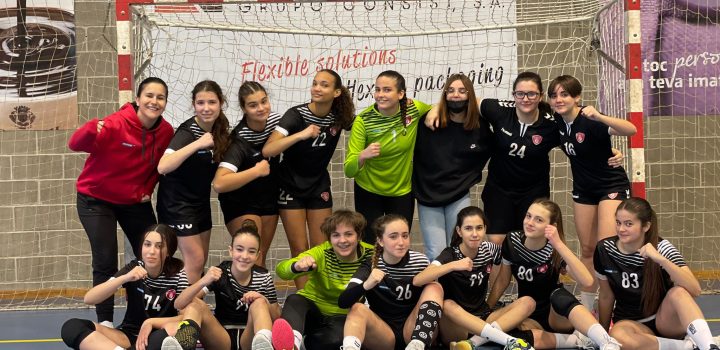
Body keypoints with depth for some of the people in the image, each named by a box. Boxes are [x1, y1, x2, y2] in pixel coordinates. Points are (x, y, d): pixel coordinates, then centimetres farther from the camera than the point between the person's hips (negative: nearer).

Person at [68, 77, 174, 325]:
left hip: (135, 201, 5)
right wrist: (91, 130, -54)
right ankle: (105, 322, 4)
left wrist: (148, 189, -3)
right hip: (96, 199, -5)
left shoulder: (166, 131, -11)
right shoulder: (117, 124, -26)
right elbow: (76, 145, -34)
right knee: (106, 263, -10)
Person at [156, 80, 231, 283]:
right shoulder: (187, 132, -23)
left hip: (201, 200, 8)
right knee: (195, 259, -9)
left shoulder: (219, 129, -1)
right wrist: (197, 144, -40)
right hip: (177, 203, -8)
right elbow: (163, 167, -38)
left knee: (201, 260, 11)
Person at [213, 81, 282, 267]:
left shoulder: (276, 119, -12)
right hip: (241, 202, -6)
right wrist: (256, 171, -36)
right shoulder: (239, 140, -30)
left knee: (261, 258, 14)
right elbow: (219, 184, -42)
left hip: (269, 197, 6)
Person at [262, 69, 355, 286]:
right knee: (300, 250, -2)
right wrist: (301, 134, -42)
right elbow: (268, 150, -31)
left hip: (319, 187, 3)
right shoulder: (296, 115, -20)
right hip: (291, 187, -3)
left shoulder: (339, 117, -8)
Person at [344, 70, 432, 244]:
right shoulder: (363, 120, -20)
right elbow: (349, 171, -25)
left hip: (402, 191, 2)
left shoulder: (414, 109, -14)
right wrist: (362, 156, -45)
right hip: (369, 192, -2)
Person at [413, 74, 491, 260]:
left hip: (459, 197, 1)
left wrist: (471, 177, 9)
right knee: (435, 255, -3)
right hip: (428, 195, -1)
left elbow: (488, 152, 14)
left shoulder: (480, 126, -3)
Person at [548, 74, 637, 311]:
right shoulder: (558, 121, -6)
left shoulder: (589, 121, -25)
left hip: (612, 186, -6)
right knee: (587, 249, 10)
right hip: (583, 189, 6)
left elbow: (631, 130, -41)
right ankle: (586, 307, 19)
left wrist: (599, 117, -51)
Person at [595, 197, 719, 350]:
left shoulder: (661, 248, -15)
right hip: (631, 323, 2)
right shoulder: (604, 249, -9)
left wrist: (661, 259, -40)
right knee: (618, 337, -36)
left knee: (678, 292, -34)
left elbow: (695, 290, -29)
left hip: (665, 321, -2)